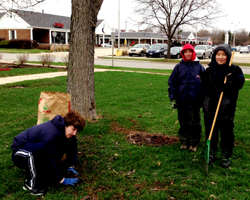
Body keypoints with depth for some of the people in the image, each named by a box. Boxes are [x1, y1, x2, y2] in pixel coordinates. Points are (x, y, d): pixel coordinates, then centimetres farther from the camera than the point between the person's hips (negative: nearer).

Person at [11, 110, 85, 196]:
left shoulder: (64, 129, -8)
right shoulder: (50, 134, -33)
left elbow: (72, 148, 7)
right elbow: (50, 160, -29)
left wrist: (71, 166, -2)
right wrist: (62, 180, -23)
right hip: (19, 154, -8)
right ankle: (31, 184, -22)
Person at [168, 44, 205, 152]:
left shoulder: (199, 67, 2)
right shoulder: (178, 67, 3)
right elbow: (172, 82, 5)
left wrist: (204, 99, 3)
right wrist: (172, 98, 0)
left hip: (195, 101, -1)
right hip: (181, 101, 1)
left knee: (194, 124, 7)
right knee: (183, 123, 12)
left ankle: (194, 143, 22)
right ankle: (184, 142, 26)